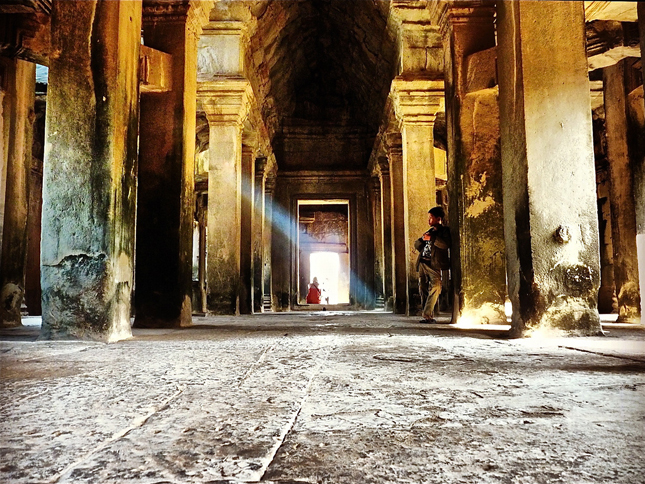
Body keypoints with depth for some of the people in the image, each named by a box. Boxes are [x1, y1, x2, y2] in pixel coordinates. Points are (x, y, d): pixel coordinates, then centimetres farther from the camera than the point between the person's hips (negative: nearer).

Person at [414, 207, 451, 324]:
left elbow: (446, 244, -15)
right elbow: (417, 245, 26)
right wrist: (422, 239, 5)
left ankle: (427, 315, -19)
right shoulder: (429, 231, 25)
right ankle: (429, 317, 9)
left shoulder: (445, 230, 5)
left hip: (434, 264, -7)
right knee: (423, 289, 3)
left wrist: (431, 238, -14)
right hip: (422, 263, 7)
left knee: (435, 287, -22)